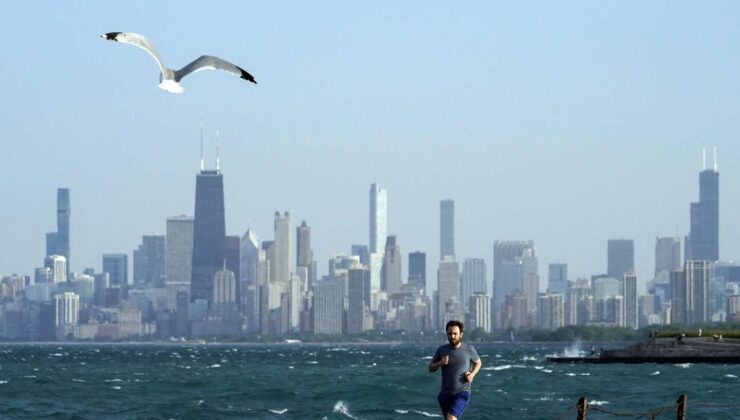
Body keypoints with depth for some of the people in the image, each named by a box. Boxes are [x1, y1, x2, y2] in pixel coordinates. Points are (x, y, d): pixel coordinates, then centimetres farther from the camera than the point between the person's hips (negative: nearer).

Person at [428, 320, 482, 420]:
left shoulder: (469, 349, -4)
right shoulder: (442, 350, 1)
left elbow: (478, 363, 15)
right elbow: (430, 368, 9)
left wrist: (472, 374, -4)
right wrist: (440, 363, -12)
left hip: (462, 393, -4)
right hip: (445, 393, 4)